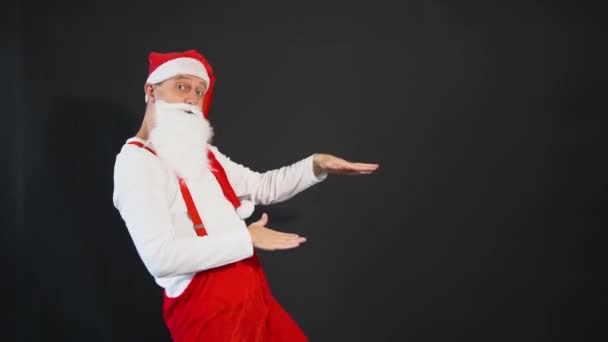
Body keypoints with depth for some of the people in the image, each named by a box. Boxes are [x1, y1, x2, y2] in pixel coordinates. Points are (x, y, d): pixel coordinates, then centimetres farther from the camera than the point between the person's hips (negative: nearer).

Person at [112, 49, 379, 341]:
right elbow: (160, 257, -24)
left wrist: (316, 165, 7)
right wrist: (246, 238, -18)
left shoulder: (203, 153, 13)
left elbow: (263, 187, 24)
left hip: (251, 293, 8)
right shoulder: (135, 161, -13)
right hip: (206, 308, -8)